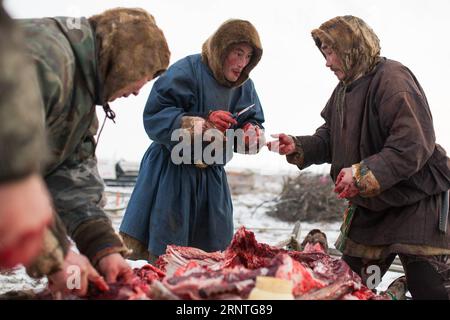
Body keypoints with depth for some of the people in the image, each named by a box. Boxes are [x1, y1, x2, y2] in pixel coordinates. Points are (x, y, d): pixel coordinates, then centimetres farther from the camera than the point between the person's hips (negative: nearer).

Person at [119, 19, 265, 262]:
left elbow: (253, 121, 9)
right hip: (173, 173, -6)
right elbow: (154, 117, -19)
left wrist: (251, 133, -16)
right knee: (166, 259, -3)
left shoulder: (244, 85, 5)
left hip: (212, 176, 6)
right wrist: (204, 123, -29)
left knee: (216, 255, 7)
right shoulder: (187, 71, -15)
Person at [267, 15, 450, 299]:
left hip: (417, 203, -9)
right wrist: (297, 147, -7)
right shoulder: (344, 89, 10)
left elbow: (414, 145, -28)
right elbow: (329, 138, 11)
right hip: (369, 206, 9)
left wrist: (363, 175, -32)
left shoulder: (393, 79, -19)